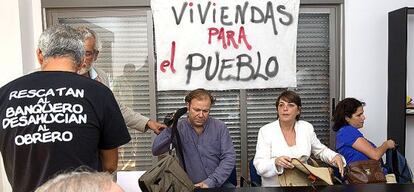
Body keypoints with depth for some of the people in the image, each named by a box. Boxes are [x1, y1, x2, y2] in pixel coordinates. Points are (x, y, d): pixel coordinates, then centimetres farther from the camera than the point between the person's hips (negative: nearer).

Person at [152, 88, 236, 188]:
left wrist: (211, 182, -14)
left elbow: (229, 157, -3)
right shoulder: (178, 127, -2)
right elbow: (156, 151, -8)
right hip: (190, 186, 0)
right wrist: (169, 129, -24)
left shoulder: (220, 127, 0)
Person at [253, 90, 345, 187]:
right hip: (275, 185, -2)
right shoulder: (265, 131, -6)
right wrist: (276, 162, -32)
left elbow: (321, 150, 23)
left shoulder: (307, 128, 6)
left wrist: (336, 156, 3)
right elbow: (260, 166, -12)